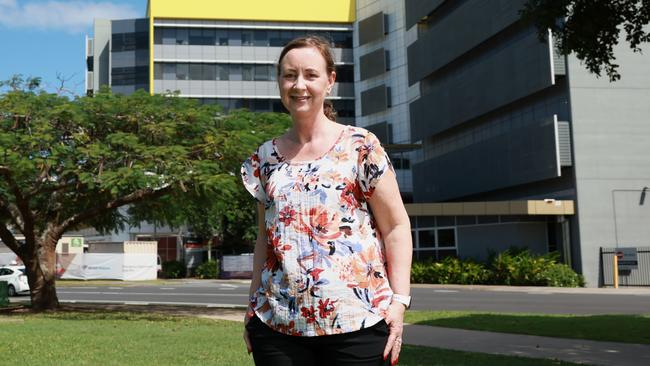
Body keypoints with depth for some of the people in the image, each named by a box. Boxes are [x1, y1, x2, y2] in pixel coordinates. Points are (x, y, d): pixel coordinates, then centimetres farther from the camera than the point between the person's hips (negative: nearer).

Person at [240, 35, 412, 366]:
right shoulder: (265, 158, 10)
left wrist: (399, 300, -10)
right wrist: (253, 306, 11)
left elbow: (396, 227, -2)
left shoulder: (361, 148, -2)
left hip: (357, 322, -3)